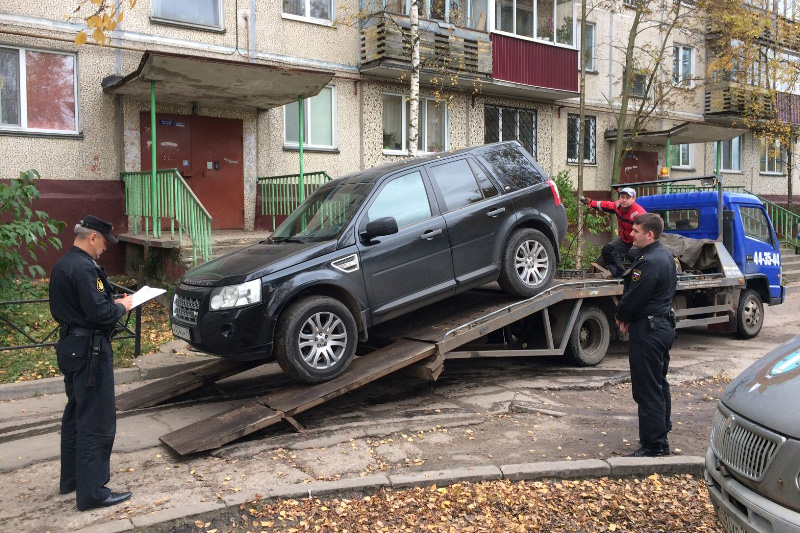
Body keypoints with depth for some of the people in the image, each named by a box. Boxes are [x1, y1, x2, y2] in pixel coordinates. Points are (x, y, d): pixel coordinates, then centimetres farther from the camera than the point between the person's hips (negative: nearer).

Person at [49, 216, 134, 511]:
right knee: (96, 422, -4)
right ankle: (92, 492, 2)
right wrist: (121, 307, -7)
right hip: (89, 351, -11)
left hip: (70, 346, 11)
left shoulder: (62, 265, 11)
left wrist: (111, 303, 7)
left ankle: (71, 478, 34)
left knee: (75, 414, 21)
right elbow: (100, 314, -26)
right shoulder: (84, 268, -21)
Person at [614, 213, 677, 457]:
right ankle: (661, 435, 31)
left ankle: (653, 445, 1)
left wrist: (621, 316, 0)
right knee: (659, 384, 19)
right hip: (664, 324, 11)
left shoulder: (649, 261, -22)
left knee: (647, 389, -5)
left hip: (647, 330, -11)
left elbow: (634, 297, -21)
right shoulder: (665, 256, 12)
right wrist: (626, 317, 5)